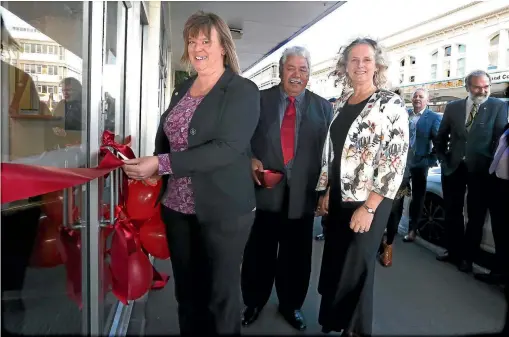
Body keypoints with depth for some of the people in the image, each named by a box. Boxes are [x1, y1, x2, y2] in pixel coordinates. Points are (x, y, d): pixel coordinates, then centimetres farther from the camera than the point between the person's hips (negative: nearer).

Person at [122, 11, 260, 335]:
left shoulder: (243, 90, -9)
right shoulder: (182, 89, 11)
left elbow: (227, 148, -22)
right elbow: (165, 137, 18)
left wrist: (162, 164, -26)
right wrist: (148, 170, 0)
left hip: (223, 210, -6)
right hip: (178, 207, 6)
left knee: (221, 293, 10)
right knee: (187, 290, 18)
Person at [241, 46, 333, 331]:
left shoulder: (323, 107, 5)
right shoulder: (259, 100, 3)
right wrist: (250, 160, -14)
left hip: (302, 194, 1)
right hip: (266, 191, 0)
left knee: (296, 255, 14)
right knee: (259, 253, 11)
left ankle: (291, 305, 37)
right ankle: (254, 303, 35)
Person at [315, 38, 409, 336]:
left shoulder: (392, 104, -10)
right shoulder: (341, 105, 8)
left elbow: (396, 161, -15)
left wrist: (369, 207, -18)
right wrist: (326, 193, 7)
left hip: (369, 203, -5)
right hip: (339, 200, 6)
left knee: (355, 269, 6)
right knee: (333, 265, 15)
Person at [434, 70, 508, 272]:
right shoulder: (452, 107, 5)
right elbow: (441, 136, 12)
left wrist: (492, 165, -12)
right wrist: (443, 159, 4)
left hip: (480, 169, -2)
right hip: (453, 167, 3)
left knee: (476, 215, 8)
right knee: (452, 212, 12)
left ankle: (467, 256, 22)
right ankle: (453, 251, 28)